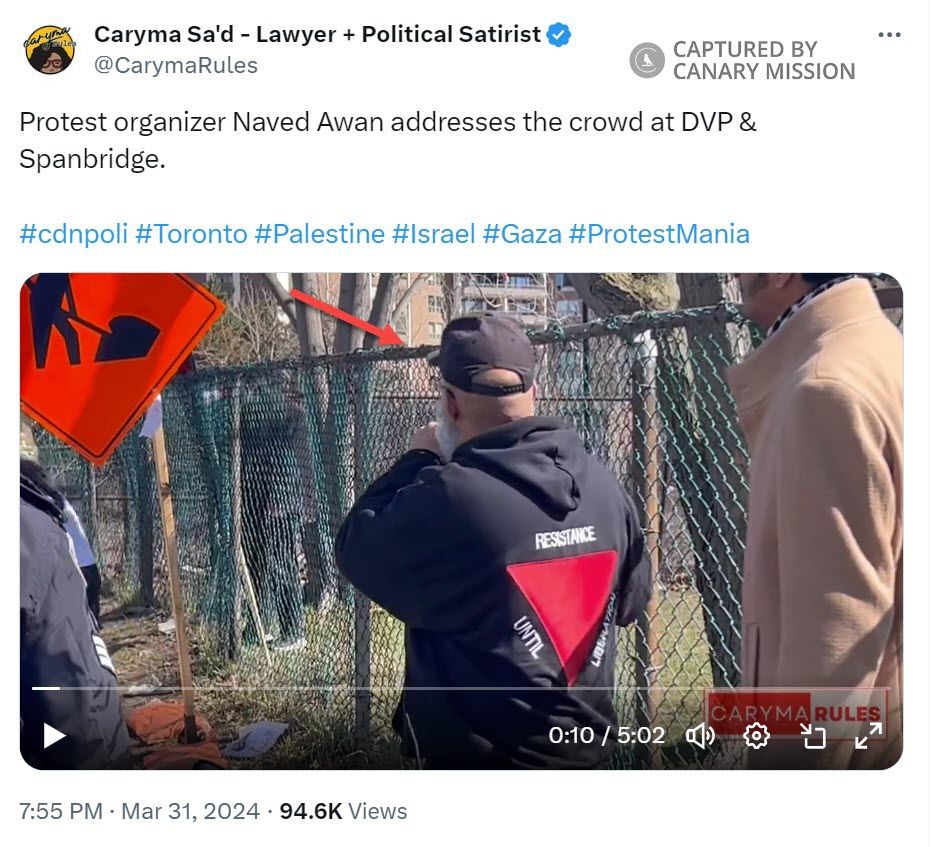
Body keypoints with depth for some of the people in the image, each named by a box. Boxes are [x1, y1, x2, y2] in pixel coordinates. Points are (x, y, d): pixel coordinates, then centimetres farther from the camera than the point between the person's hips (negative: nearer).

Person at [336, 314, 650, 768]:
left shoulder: (447, 496, -21)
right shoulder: (605, 487, -1)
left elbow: (358, 551, -4)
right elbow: (630, 600, 11)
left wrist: (417, 459, 5)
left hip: (478, 753, -6)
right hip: (584, 744, 6)